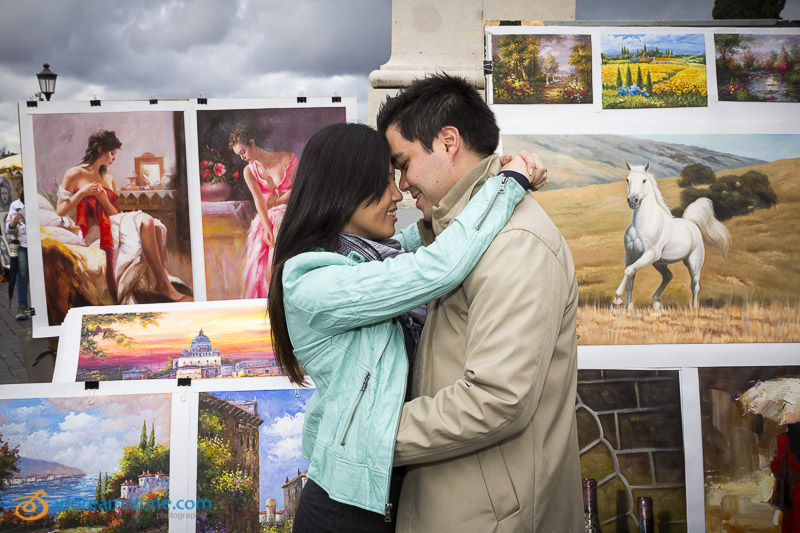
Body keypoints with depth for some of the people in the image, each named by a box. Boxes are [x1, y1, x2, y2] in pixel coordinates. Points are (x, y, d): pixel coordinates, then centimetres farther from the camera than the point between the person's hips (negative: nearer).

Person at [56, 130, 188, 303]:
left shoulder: (110, 179, 22)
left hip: (112, 227, 6)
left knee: (154, 226, -25)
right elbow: (60, 212, 1)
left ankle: (160, 282, -33)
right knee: (145, 221, -29)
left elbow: (115, 215, 13)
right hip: (94, 232, -6)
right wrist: (82, 193, -11)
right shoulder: (74, 175, 5)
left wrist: (104, 199, -8)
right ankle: (163, 284, -32)